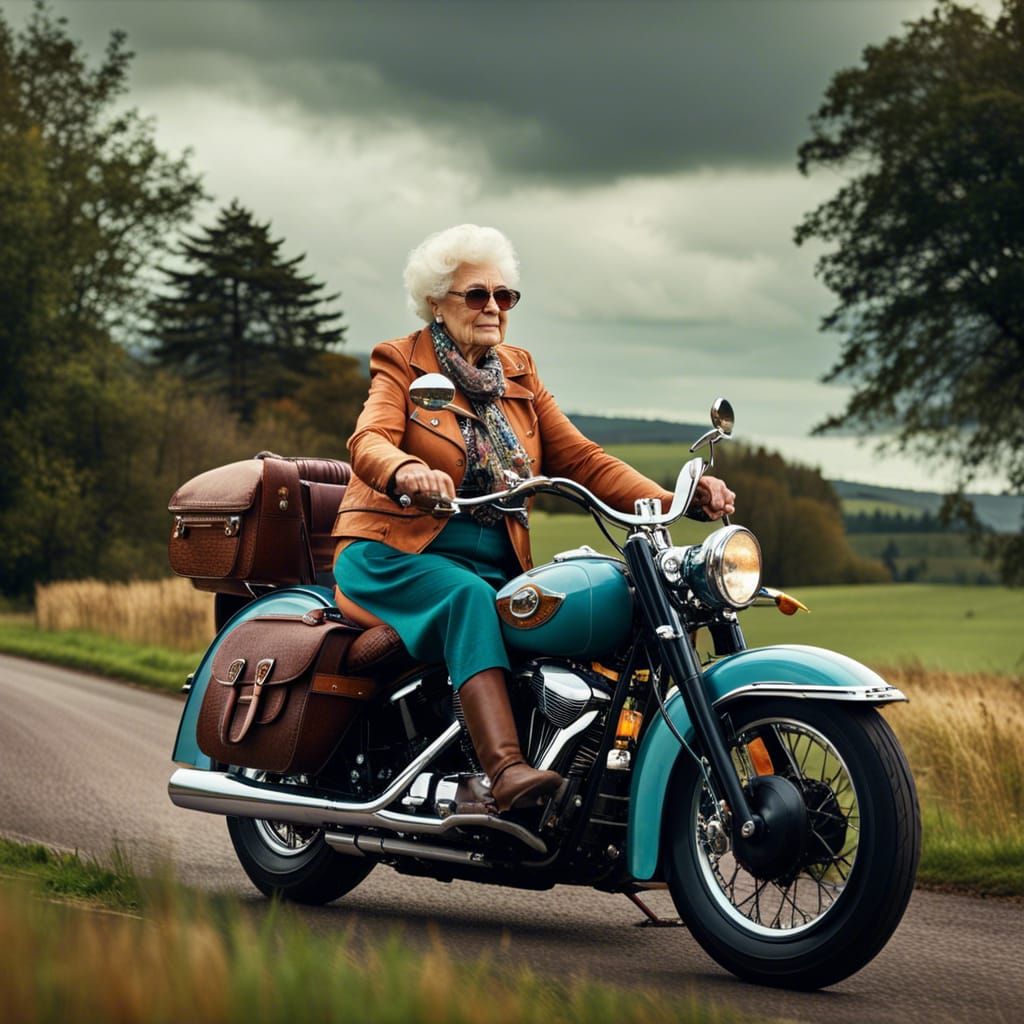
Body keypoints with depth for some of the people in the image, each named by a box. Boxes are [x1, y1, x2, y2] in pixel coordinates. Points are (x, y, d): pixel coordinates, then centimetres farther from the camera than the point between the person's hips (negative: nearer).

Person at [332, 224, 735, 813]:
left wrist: (670, 502, -8)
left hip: (498, 565, 5)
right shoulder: (401, 364, 5)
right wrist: (406, 472, -40)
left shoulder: (518, 372, 19)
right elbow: (369, 442, -14)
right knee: (469, 598, -36)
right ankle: (506, 770, -50)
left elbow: (580, 458, 9)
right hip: (396, 558, -5)